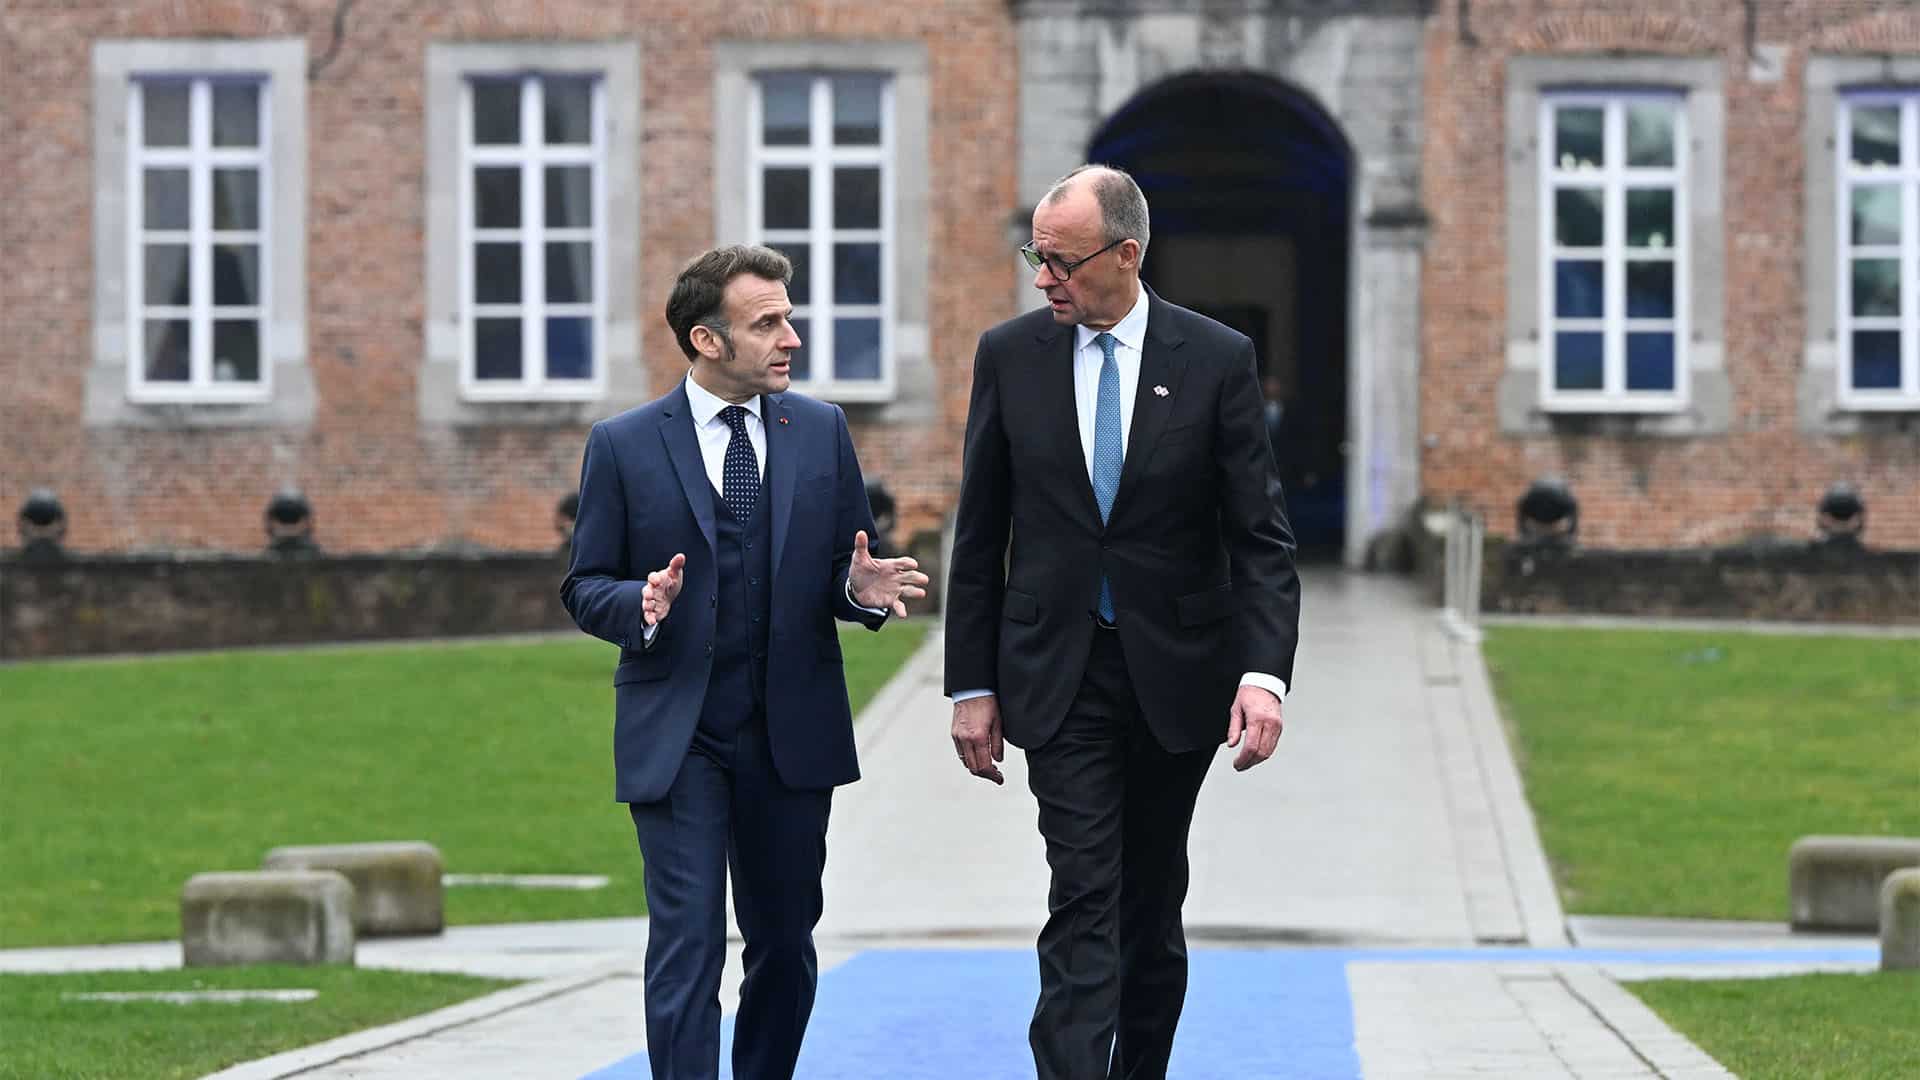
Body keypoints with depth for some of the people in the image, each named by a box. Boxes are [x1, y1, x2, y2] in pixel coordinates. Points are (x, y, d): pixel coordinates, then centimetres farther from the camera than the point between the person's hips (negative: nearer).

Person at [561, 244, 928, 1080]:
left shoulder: (821, 432, 7)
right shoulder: (623, 446, -2)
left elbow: (845, 569, 11)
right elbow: (584, 586, 2)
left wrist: (863, 591, -13)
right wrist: (640, 605, -20)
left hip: (791, 733, 3)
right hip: (676, 739, -3)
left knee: (785, 942, 12)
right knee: (687, 944, -9)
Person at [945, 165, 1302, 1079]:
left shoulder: (1215, 360, -4)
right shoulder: (1010, 356, -1)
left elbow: (1261, 538, -5)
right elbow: (979, 537, 4)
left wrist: (1265, 670, -19)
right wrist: (972, 686, 0)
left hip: (1174, 672, 1)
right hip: (1059, 672, 0)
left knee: (1153, 904, 11)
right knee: (1083, 902, -10)